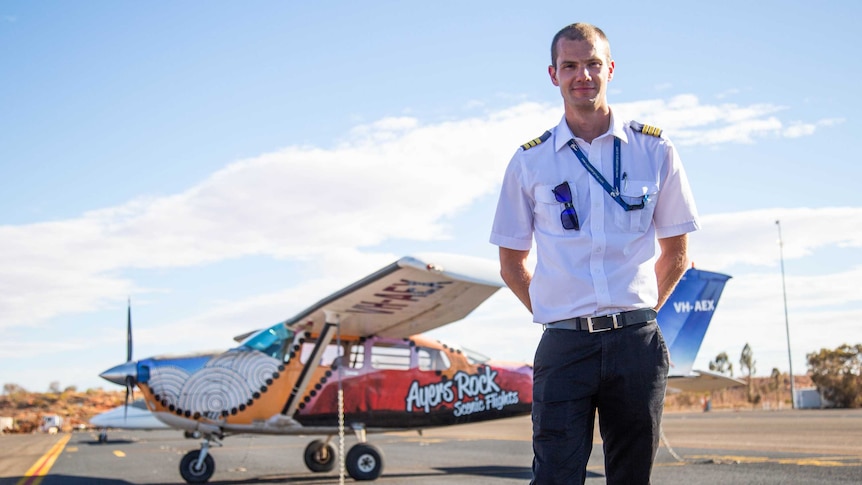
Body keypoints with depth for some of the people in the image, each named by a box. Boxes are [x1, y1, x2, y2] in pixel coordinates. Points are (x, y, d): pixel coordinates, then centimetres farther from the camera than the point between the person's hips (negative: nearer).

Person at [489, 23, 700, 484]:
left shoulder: (654, 151, 6)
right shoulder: (529, 162, 5)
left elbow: (675, 251, 13)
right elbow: (511, 264, 12)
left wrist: (638, 314, 12)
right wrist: (555, 313, 8)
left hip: (637, 343, 1)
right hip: (563, 345, -1)